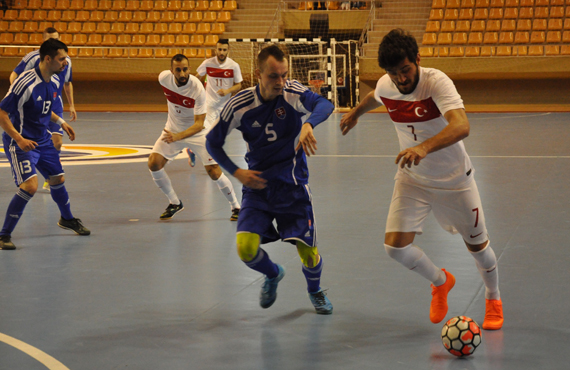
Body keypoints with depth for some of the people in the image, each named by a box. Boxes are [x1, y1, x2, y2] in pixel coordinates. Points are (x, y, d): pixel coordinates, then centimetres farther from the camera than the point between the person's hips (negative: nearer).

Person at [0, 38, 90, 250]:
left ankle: (67, 219, 47)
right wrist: (19, 139, -30)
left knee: (57, 179, 19)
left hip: (42, 140, 8)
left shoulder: (54, 81, 1)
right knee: (30, 185, -22)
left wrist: (60, 122, 13)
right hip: (20, 142, -8)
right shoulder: (26, 83, -25)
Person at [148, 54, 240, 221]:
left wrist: (178, 136, -46)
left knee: (214, 172, -13)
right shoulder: (164, 77, -16)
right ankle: (175, 203, 8)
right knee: (153, 163, -12)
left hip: (197, 131, -4)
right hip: (173, 129, 4)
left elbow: (199, 124, -30)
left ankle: (236, 207, 10)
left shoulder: (197, 89, -30)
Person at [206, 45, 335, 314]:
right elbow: (212, 142, 3)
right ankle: (273, 275, 21)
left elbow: (325, 104, -35)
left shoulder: (292, 93, -14)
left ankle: (315, 291, 33)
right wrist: (236, 172, -9)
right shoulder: (240, 106, -10)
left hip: (292, 184, -1)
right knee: (246, 249, -16)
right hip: (258, 184, 1)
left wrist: (308, 124, -56)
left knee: (308, 253, -4)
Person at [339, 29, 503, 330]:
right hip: (412, 179, 4)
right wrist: (355, 113, 35)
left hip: (454, 180, -3)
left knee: (477, 245, 8)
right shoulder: (385, 86, -12)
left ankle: (493, 299, 41)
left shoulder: (437, 82, -29)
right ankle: (440, 282, 21)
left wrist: (424, 147, -61)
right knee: (395, 246, -11)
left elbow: (461, 126, -46)